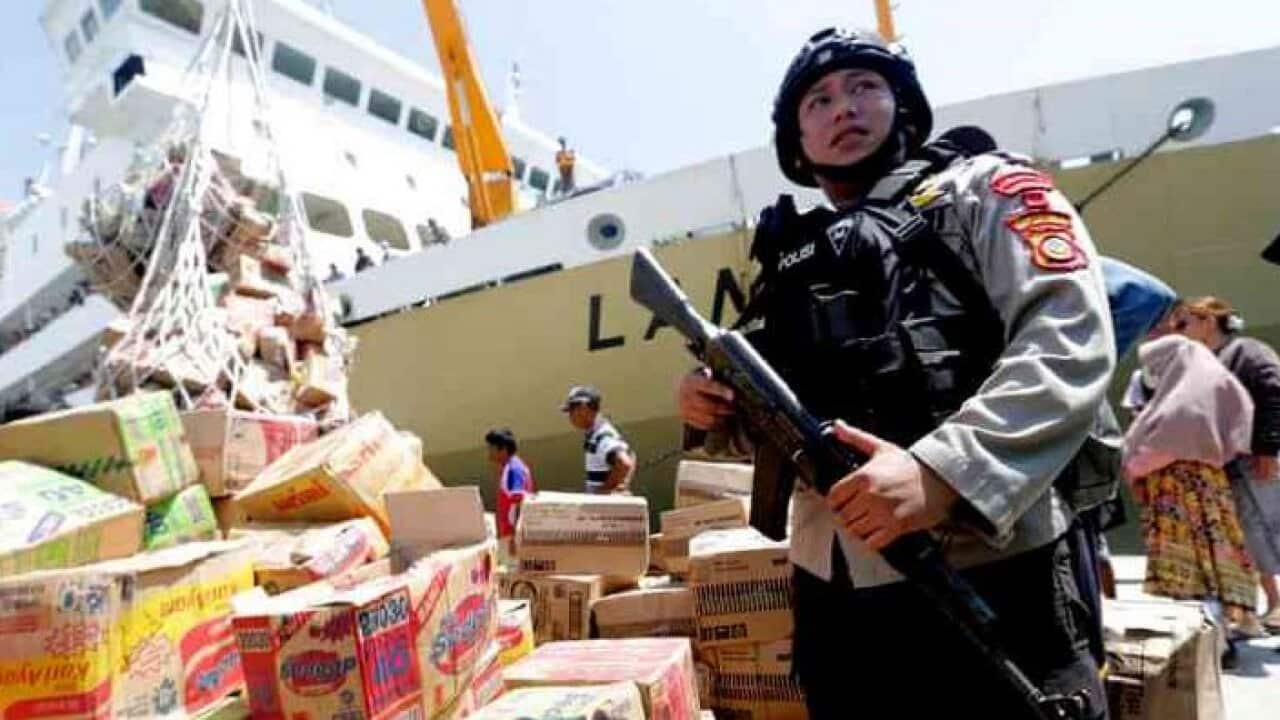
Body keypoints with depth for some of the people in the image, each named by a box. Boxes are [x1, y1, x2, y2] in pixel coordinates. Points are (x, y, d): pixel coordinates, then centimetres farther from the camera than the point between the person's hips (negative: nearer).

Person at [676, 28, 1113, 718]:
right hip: (832, 592, 6)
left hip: (989, 580, -5)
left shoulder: (980, 190, 4)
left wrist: (945, 468, -25)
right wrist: (723, 411, 1)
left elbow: (1070, 335, -12)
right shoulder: (789, 262, 17)